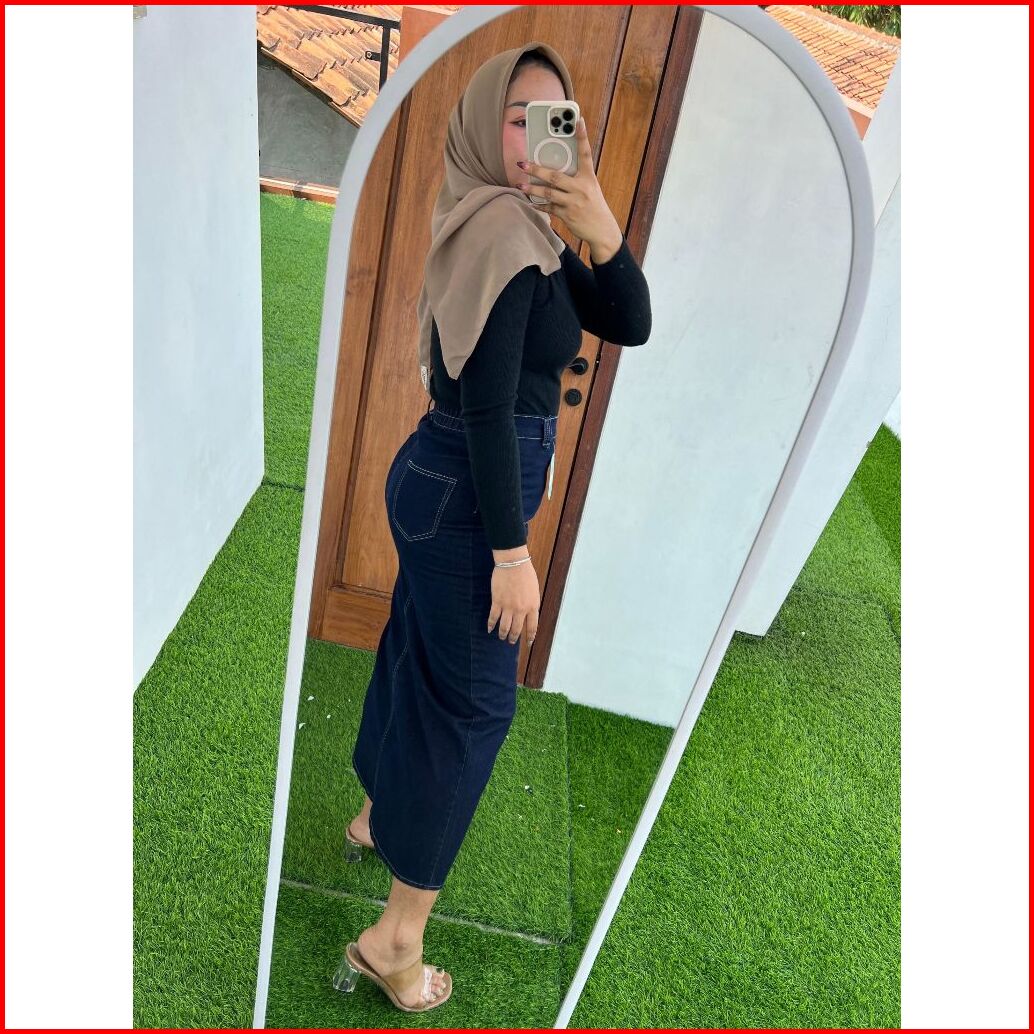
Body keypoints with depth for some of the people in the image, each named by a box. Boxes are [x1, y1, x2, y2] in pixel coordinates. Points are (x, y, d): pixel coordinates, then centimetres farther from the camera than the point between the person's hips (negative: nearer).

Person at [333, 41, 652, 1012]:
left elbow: (629, 325, 5)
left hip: (448, 481, 10)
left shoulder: (527, 227, 12)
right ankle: (395, 937, 16)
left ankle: (378, 816, 47)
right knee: (472, 700, 0)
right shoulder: (497, 228, -17)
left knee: (420, 652, 22)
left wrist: (603, 227, -11)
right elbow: (486, 404, -23)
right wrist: (511, 552, -22)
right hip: (464, 493, -10)